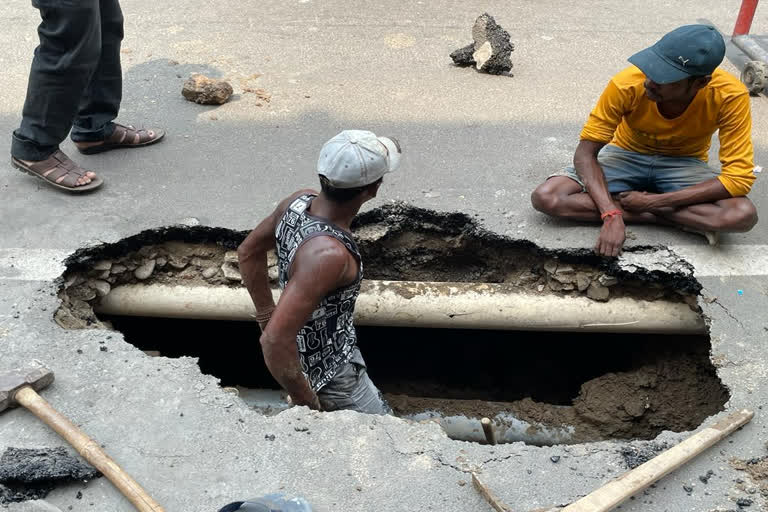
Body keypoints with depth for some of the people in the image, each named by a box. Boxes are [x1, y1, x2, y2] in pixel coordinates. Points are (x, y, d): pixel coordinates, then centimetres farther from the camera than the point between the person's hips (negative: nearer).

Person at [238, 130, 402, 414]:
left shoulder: (299, 200, -13)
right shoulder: (327, 253, -39)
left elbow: (248, 252, 4)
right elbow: (275, 340, -40)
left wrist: (266, 313, 9)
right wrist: (306, 402, -25)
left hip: (305, 348, 8)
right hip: (330, 372, -8)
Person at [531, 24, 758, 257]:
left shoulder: (730, 96, -28)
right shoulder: (627, 84, -29)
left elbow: (739, 178, -26)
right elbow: (585, 152, -22)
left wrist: (654, 201, -30)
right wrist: (611, 215, -36)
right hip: (627, 155, 2)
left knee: (743, 215, -32)